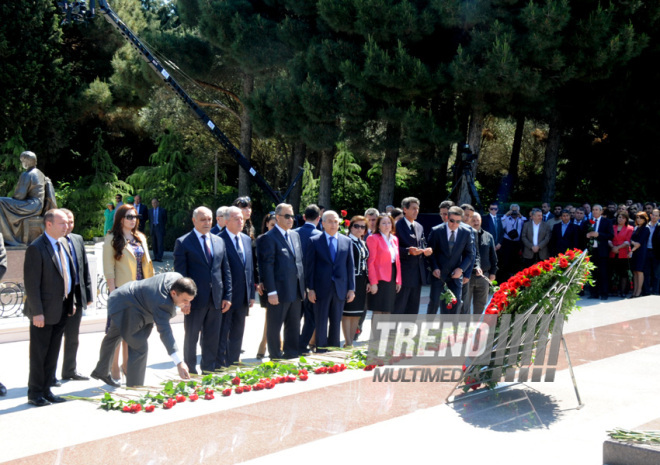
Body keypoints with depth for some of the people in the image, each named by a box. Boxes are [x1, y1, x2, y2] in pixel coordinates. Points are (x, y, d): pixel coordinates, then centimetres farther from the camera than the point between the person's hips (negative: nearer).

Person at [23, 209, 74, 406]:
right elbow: (31, 283, -17)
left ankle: (46, 390, 24)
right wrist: (37, 312, -19)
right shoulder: (36, 248, -15)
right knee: (39, 354, 3)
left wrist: (70, 302, 14)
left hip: (61, 309, 8)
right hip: (44, 311, -8)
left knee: (52, 353, 14)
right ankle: (35, 393, 14)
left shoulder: (62, 245, 11)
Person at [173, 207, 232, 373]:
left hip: (216, 300, 4)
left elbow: (226, 271, 12)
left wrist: (227, 296, 5)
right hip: (195, 299, -4)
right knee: (191, 338, 7)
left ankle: (209, 371, 21)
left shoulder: (219, 241, 11)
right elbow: (180, 273, -7)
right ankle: (191, 373, 18)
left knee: (212, 339, 10)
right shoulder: (183, 242, -4)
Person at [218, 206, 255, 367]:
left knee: (238, 332, 16)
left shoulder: (247, 239, 11)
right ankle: (220, 365, 11)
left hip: (243, 296, 7)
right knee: (222, 333, 2)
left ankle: (234, 363, 27)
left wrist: (251, 293, 10)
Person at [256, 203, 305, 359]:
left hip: (296, 290, 7)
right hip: (279, 291, -7)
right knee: (274, 326, 3)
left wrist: (303, 286, 14)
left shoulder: (295, 235, 14)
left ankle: (291, 354, 24)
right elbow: (267, 266, -13)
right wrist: (271, 292, -17)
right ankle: (275, 357, 12)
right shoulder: (268, 238, -9)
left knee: (294, 326, 14)